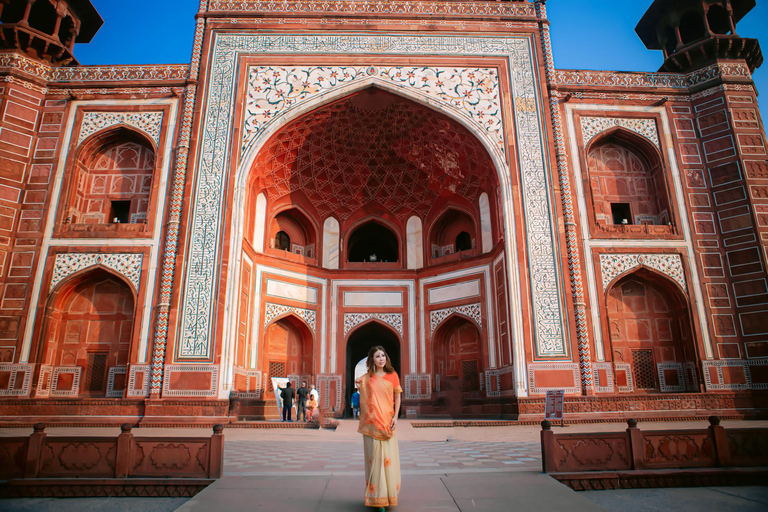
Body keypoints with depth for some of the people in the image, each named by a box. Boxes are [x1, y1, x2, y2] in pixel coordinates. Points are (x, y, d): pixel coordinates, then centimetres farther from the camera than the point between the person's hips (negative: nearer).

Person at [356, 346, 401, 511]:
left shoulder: (392, 375, 6)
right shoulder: (366, 377, 5)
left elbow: (397, 397, 8)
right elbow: (363, 399, 14)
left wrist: (395, 417, -1)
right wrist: (359, 385, -4)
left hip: (387, 422, 0)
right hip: (371, 422, 0)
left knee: (388, 458, 1)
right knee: (373, 458, 0)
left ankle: (389, 494, 16)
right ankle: (376, 497, 9)